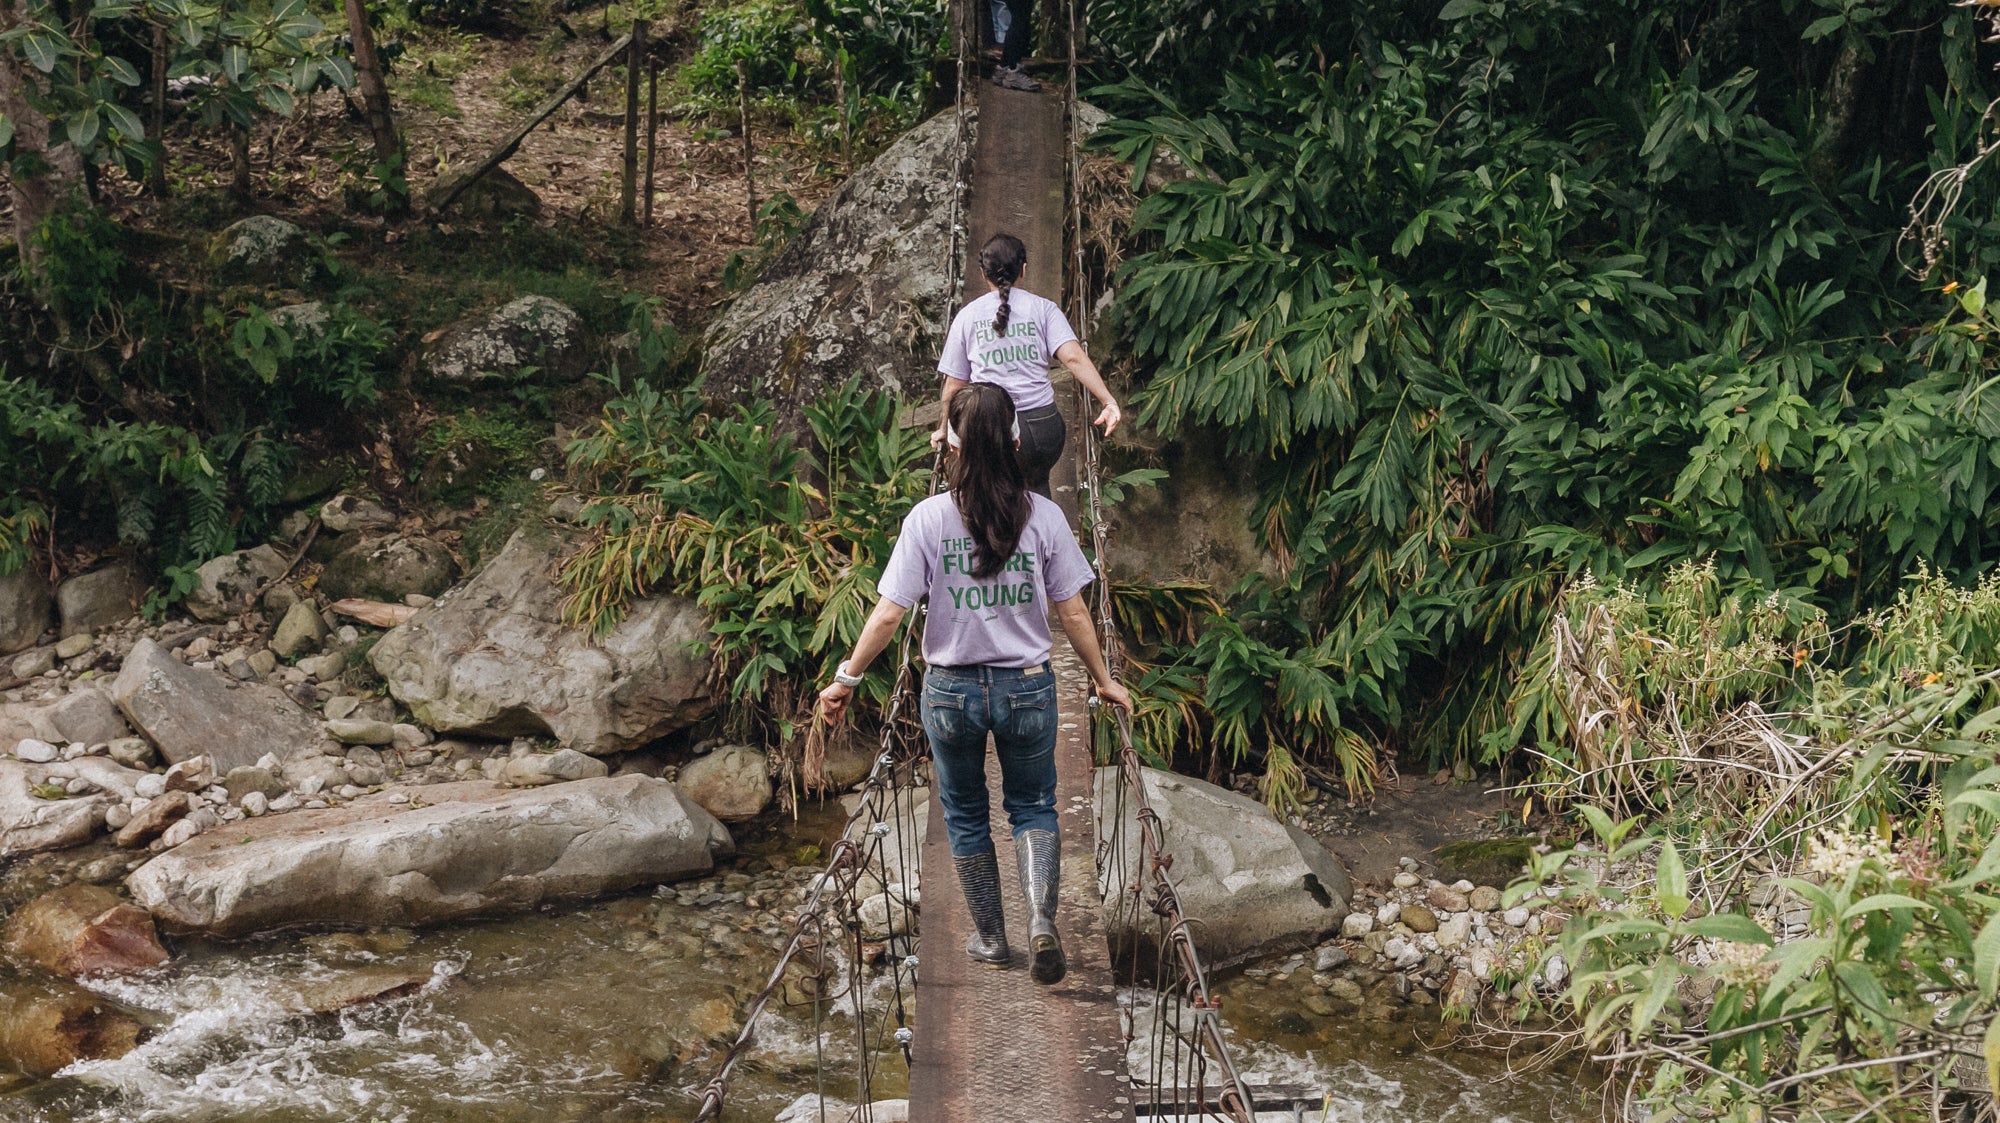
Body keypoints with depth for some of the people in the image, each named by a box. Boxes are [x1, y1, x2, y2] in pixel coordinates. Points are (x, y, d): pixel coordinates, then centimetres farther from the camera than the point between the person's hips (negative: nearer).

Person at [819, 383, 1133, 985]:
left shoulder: (928, 518, -11)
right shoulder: (1042, 515, -8)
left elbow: (888, 613, -11)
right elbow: (1073, 612, -3)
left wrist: (846, 679, 0)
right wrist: (1103, 679, 10)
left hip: (951, 689, -1)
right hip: (1028, 686, 1)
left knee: (966, 816, 20)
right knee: (1033, 807, 18)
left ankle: (990, 937, 29)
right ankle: (1042, 918, -5)